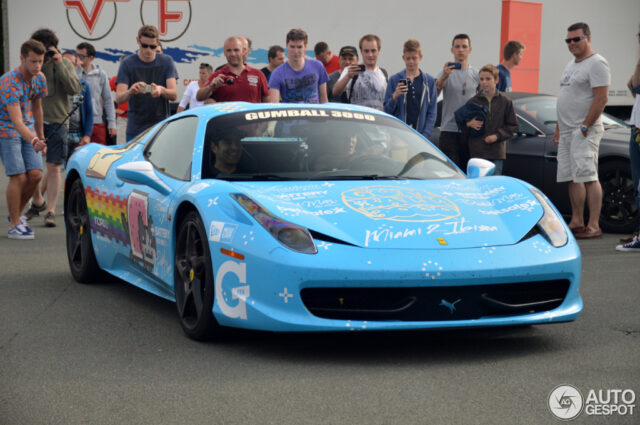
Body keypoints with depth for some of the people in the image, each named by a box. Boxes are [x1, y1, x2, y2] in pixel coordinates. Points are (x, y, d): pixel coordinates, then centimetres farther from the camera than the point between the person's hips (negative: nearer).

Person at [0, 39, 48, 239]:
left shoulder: (40, 79, -2)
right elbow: (16, 120, -33)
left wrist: (41, 137, 16)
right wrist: (33, 141, -47)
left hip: (28, 131, 6)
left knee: (35, 174, -4)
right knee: (19, 176, -13)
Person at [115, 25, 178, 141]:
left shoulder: (166, 62, 4)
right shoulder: (128, 63, 1)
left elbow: (174, 95, -5)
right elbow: (118, 99, -8)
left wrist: (161, 90, -29)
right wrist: (130, 91, -31)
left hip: (161, 127, 1)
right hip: (135, 129, 0)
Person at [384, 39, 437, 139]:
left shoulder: (429, 81, 9)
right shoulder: (394, 80, 5)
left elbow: (432, 112, 6)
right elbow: (387, 111, 4)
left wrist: (424, 135, -4)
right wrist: (394, 96, -15)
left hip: (420, 135, 1)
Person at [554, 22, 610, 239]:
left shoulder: (597, 63, -9)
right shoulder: (571, 65, 20)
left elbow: (601, 98, -17)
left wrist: (585, 126, -19)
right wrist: (558, 129, 19)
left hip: (585, 131, -9)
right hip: (567, 131, 9)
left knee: (588, 177, -12)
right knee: (573, 178, 9)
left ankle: (594, 226, -13)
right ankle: (576, 222, 14)